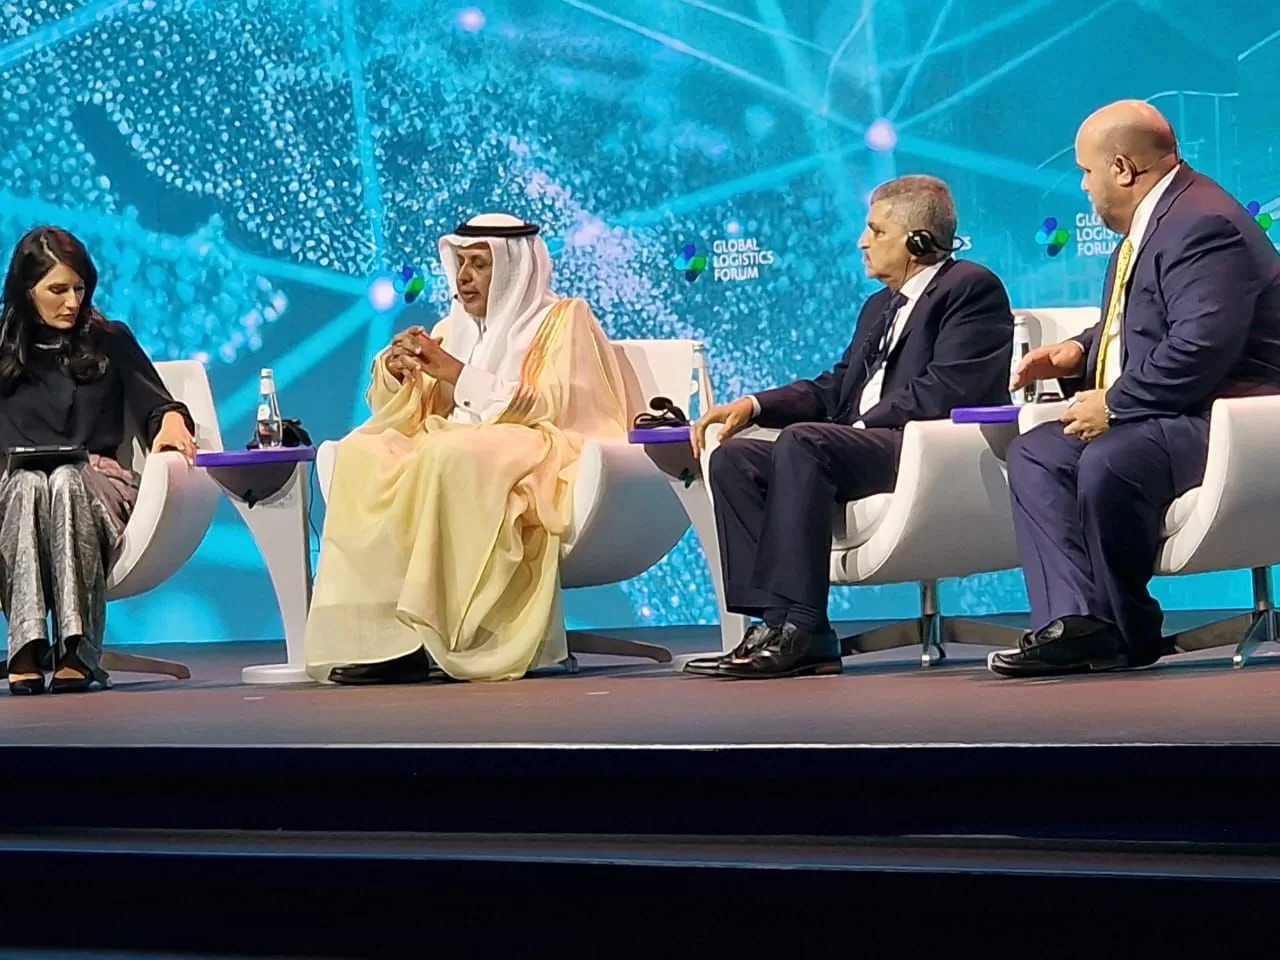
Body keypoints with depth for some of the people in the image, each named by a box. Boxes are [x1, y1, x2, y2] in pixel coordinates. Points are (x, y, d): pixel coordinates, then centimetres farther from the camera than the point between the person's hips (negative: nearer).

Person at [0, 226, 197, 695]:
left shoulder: (110, 342, 18)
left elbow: (155, 403, 10)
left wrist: (171, 421, -14)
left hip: (98, 485, 0)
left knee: (65, 483, -37)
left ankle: (79, 651, -50)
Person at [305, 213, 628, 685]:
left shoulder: (561, 318, 4)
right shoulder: (455, 326, 21)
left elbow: (549, 404, -11)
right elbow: (396, 409, 19)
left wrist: (457, 374, -15)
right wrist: (394, 370, -4)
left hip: (534, 457, -6)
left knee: (452, 456, -37)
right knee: (362, 453, -22)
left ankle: (438, 633, -36)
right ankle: (383, 635, -33)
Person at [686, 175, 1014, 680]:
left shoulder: (971, 288, -1)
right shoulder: (881, 306, 28)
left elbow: (945, 391, -15)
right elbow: (834, 389, 23)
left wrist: (865, 425, -13)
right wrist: (754, 406, 7)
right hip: (865, 448, 9)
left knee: (802, 441, -32)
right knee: (734, 459, -9)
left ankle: (798, 630, -35)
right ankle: (774, 623, -21)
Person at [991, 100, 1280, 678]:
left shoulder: (1202, 225, -19)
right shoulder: (1150, 224, 16)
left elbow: (1201, 347, -29)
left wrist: (1113, 403, -21)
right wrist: (1079, 354, 10)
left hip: (1220, 416, -12)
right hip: (1162, 417, 12)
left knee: (1107, 461, -34)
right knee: (1034, 453, 3)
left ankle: (1128, 635, -13)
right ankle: (1075, 620, -14)